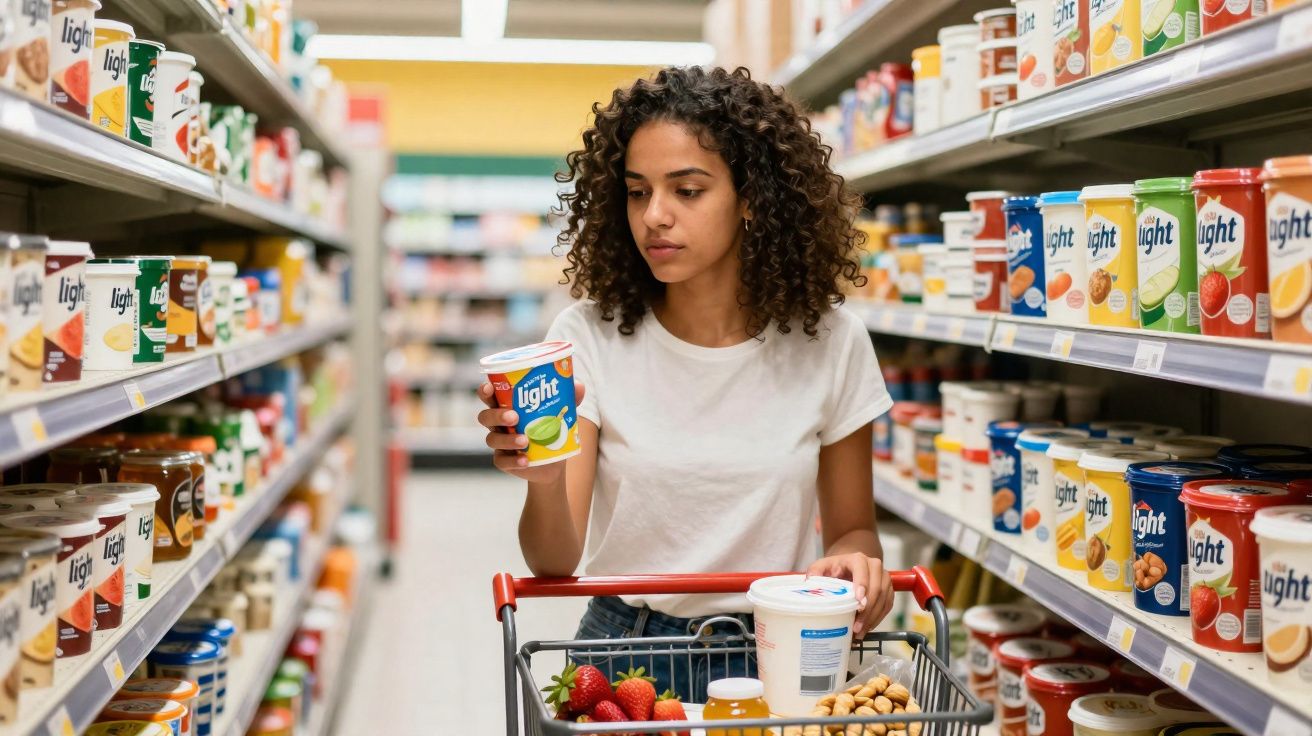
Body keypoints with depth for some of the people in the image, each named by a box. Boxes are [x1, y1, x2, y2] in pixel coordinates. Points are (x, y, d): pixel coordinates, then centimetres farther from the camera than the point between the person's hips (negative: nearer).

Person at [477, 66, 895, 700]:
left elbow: (852, 527, 7)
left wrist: (855, 559, -15)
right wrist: (544, 482, -30)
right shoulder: (590, 335, -7)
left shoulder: (828, 342, -5)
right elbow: (555, 562, -10)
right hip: (624, 651, -1)